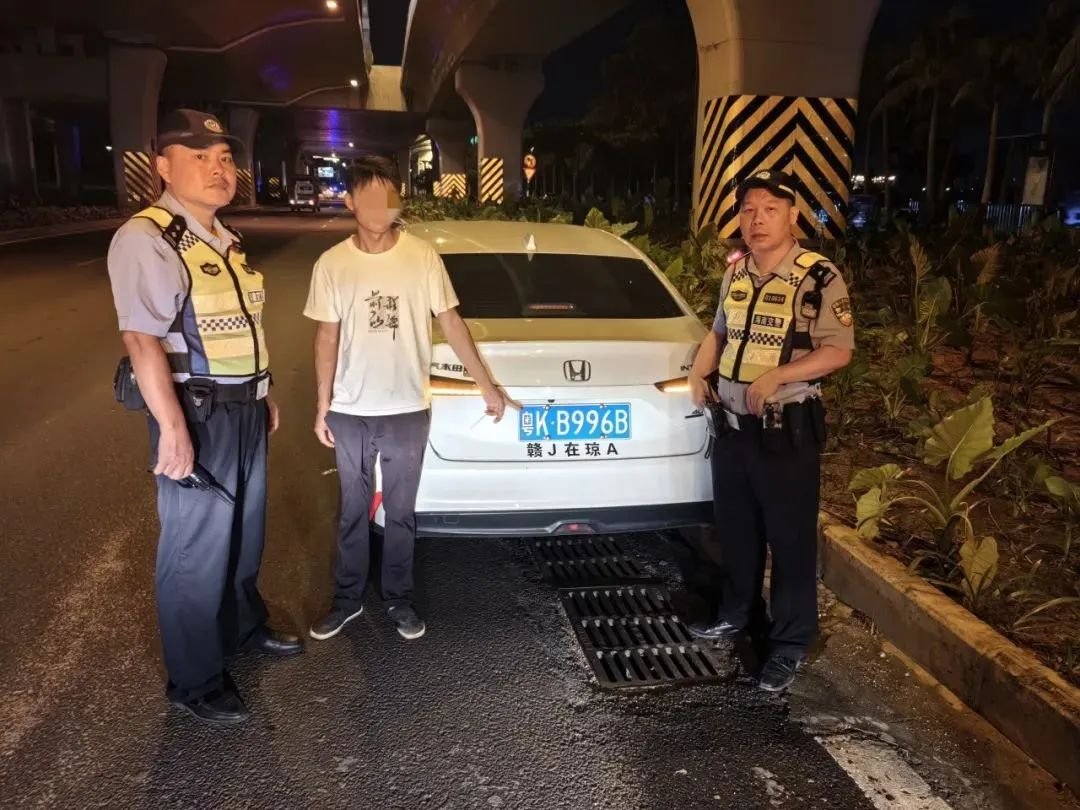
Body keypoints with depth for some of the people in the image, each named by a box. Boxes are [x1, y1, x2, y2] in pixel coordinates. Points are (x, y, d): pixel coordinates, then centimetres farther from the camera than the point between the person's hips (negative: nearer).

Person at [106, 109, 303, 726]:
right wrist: (172, 430, -27)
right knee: (197, 549, 2)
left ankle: (244, 627, 44)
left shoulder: (224, 239, 12)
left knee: (245, 531, 22)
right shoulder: (146, 238, -16)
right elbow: (142, 340, -23)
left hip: (244, 407, 9)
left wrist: (265, 394, 18)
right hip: (198, 414, -9)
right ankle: (195, 681, 19)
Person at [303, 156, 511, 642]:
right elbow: (327, 337, 3)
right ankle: (347, 598, 31)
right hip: (349, 412, 1)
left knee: (401, 513, 12)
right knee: (353, 511, 15)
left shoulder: (423, 257, -5)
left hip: (408, 410, -1)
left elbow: (450, 323, 1)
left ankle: (398, 599, 30)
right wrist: (322, 408, 3)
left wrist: (486, 384, 2)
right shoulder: (332, 264, -2)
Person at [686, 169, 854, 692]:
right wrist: (698, 373, 4)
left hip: (787, 430, -6)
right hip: (730, 424, 7)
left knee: (790, 538, 3)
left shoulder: (819, 277, -11)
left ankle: (790, 644, 18)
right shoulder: (734, 273, 8)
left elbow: (838, 350, -14)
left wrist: (777, 375, -26)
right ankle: (739, 614, 38)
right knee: (735, 529, 18)